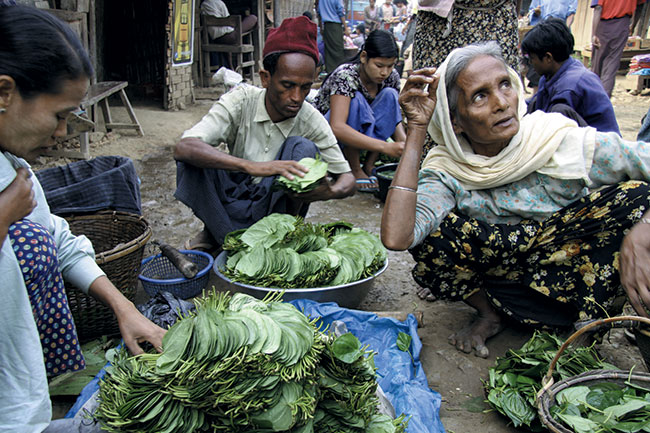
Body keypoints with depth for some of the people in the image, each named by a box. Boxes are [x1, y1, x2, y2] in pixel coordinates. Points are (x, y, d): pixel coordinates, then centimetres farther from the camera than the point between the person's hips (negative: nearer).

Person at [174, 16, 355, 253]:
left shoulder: (312, 121, -14)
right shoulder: (241, 100, -16)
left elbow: (348, 180, -8)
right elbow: (183, 148, -31)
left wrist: (330, 191, -35)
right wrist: (252, 166, -47)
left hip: (276, 205, 1)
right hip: (233, 199, 0)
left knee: (302, 148, -25)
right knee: (194, 158, -26)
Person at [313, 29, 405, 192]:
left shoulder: (391, 77, -10)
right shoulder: (345, 76, -28)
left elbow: (394, 115, -3)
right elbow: (337, 128, -41)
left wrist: (403, 141, -27)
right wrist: (386, 147, -49)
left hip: (363, 130, 6)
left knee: (389, 95, -16)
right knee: (355, 100, -32)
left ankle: (369, 166, -15)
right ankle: (355, 170, -20)